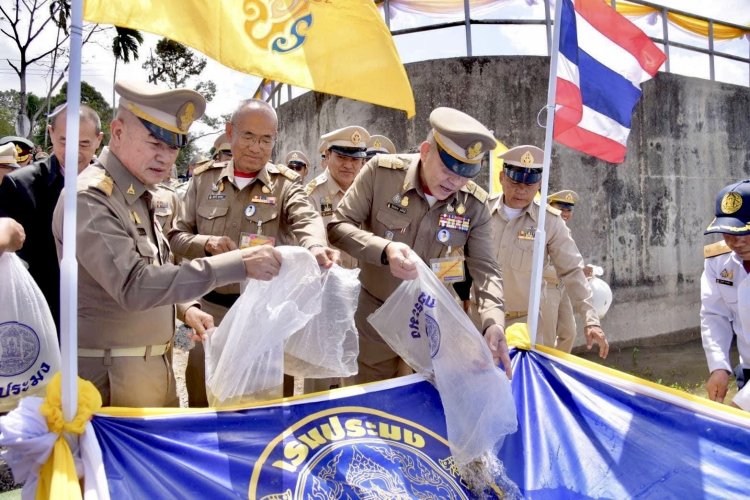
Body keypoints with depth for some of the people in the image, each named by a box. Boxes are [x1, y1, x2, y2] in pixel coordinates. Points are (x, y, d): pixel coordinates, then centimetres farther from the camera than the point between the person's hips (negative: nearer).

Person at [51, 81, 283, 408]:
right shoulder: (89, 199, -19)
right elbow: (132, 286, -29)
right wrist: (237, 264, -32)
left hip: (154, 367, 9)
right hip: (112, 379, -8)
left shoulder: (135, 195, 10)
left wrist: (183, 308, 3)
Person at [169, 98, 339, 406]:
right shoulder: (205, 179, 5)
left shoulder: (284, 184, -2)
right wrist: (206, 244, -16)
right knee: (203, 398, 15)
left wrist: (315, 246, -46)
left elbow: (307, 219, -22)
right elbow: (177, 235, 7)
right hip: (212, 308, 2)